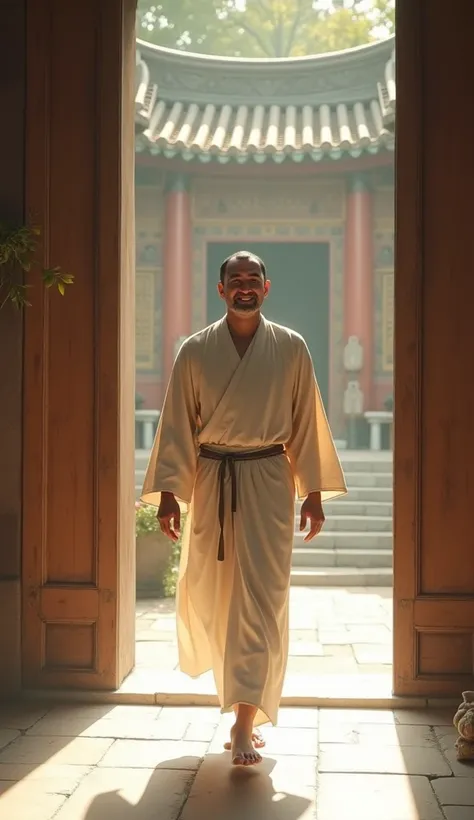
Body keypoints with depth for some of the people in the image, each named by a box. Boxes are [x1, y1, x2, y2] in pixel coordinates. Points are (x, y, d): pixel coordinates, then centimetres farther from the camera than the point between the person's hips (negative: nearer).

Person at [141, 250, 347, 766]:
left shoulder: (291, 349, 2)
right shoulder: (196, 351, 2)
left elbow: (306, 423, 6)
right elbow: (177, 424, 3)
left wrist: (313, 492, 4)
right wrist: (168, 493, -3)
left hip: (269, 481, -1)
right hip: (211, 481, 1)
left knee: (260, 599, -7)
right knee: (204, 595, 6)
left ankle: (245, 724, -3)